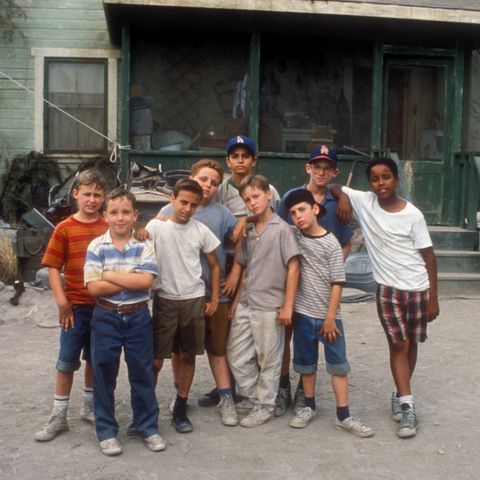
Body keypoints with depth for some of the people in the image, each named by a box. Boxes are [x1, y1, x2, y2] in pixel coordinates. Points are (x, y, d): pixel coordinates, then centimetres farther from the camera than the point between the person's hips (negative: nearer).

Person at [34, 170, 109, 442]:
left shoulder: (109, 228, -1)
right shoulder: (65, 229, -6)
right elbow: (54, 268, -5)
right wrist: (62, 302, -12)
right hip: (76, 305, -2)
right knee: (67, 361, 4)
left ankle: (89, 407, 33)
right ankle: (59, 417, 16)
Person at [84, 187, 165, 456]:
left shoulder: (145, 246, -3)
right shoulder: (96, 247, -3)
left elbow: (146, 281, -17)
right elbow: (94, 287, -12)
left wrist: (110, 274, -15)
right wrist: (131, 280, -15)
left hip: (138, 316, 0)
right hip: (106, 317, 0)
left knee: (143, 373, 9)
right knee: (104, 375, 7)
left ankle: (148, 427, 24)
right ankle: (107, 431, 21)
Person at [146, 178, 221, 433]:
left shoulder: (201, 231, 0)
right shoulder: (156, 226, -6)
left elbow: (214, 265, 10)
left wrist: (214, 299, 7)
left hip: (194, 300, 2)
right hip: (164, 300, -2)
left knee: (188, 356, 10)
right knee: (156, 360, 1)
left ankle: (180, 410, 24)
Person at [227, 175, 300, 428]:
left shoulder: (281, 229, -8)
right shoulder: (248, 231, 9)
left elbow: (293, 267, -10)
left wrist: (288, 305, -12)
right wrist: (236, 299, 13)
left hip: (270, 306, -6)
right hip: (245, 304, 6)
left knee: (268, 359, 6)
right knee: (236, 355, 12)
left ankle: (265, 406, 20)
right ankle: (251, 398, 29)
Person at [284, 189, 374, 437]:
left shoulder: (331, 243, -10)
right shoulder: (293, 235, 0)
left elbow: (337, 283, -9)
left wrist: (330, 317, -11)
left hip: (329, 315, -3)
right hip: (303, 313, 3)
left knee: (338, 364, 2)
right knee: (306, 362, 14)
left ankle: (343, 416, 10)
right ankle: (309, 407, 30)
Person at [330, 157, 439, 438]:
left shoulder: (412, 214, -10)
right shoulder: (363, 202, -6)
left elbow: (428, 256, -5)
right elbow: (332, 186, 4)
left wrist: (433, 298, -6)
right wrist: (342, 198, -18)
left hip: (418, 289, 0)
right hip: (388, 288, 0)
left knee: (411, 344, 12)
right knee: (398, 344, -4)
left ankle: (401, 396, 30)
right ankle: (408, 406, 1)